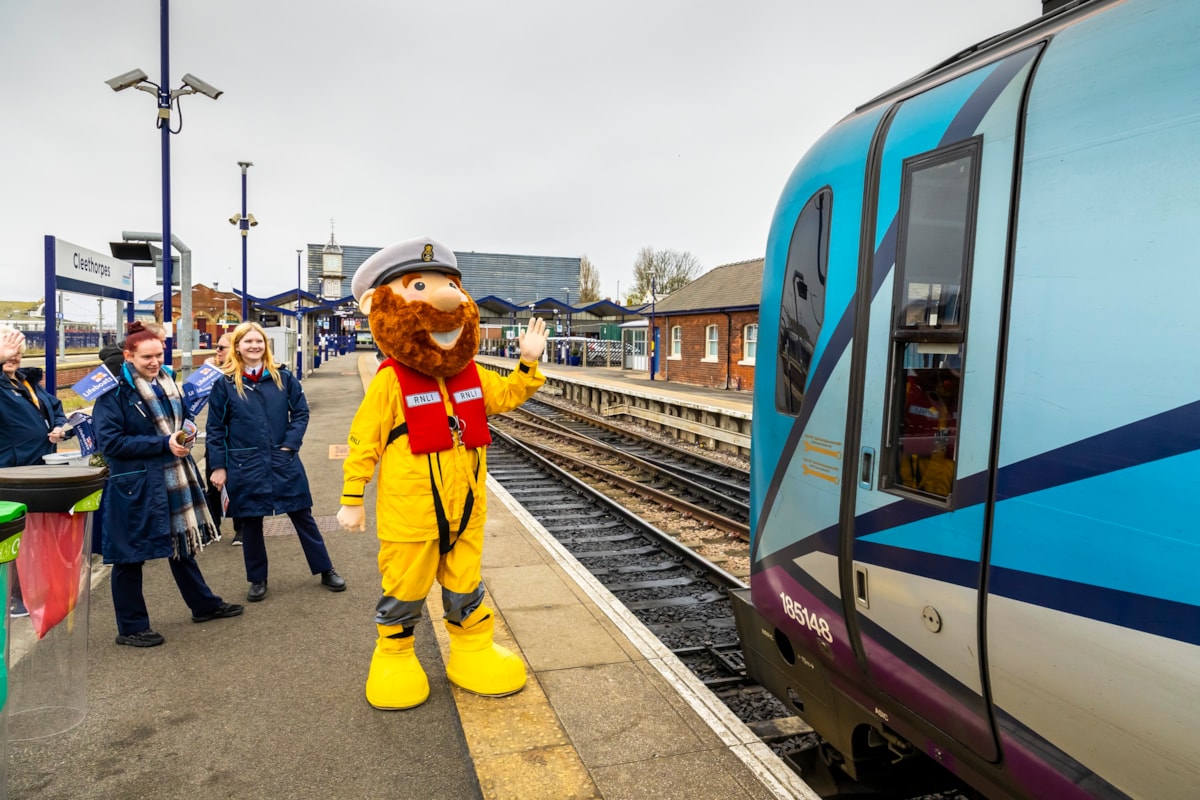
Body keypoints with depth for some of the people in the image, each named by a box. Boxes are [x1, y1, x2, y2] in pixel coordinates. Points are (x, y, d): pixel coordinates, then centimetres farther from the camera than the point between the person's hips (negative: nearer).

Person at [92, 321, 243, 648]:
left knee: (182, 541, 19)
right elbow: (109, 441, -19)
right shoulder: (113, 393, -14)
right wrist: (164, 444, -21)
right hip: (135, 485, -7)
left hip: (174, 477, 7)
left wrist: (185, 430, -3)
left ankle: (204, 605, 33)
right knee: (131, 554, 4)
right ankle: (131, 628, 18)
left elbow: (184, 415, 21)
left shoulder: (166, 382, 8)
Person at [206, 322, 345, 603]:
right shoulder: (225, 384, -2)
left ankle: (325, 570, 21)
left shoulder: (283, 377, 1)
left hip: (283, 461, 1)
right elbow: (215, 428, 1)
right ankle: (257, 579, 28)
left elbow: (301, 413, 4)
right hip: (244, 466, -1)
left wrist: (290, 445, -8)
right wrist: (218, 466, -3)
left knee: (303, 516, 9)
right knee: (250, 523, 11)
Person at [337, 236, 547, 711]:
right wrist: (352, 499, -8)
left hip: (464, 510, 5)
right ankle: (393, 658, 34)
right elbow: (364, 442, -10)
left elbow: (507, 396, 19)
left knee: (465, 586, 19)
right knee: (405, 588, 12)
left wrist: (529, 363, 5)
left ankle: (474, 651, 36)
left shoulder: (472, 376, 3)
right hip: (410, 514, -5)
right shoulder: (390, 381, -14)